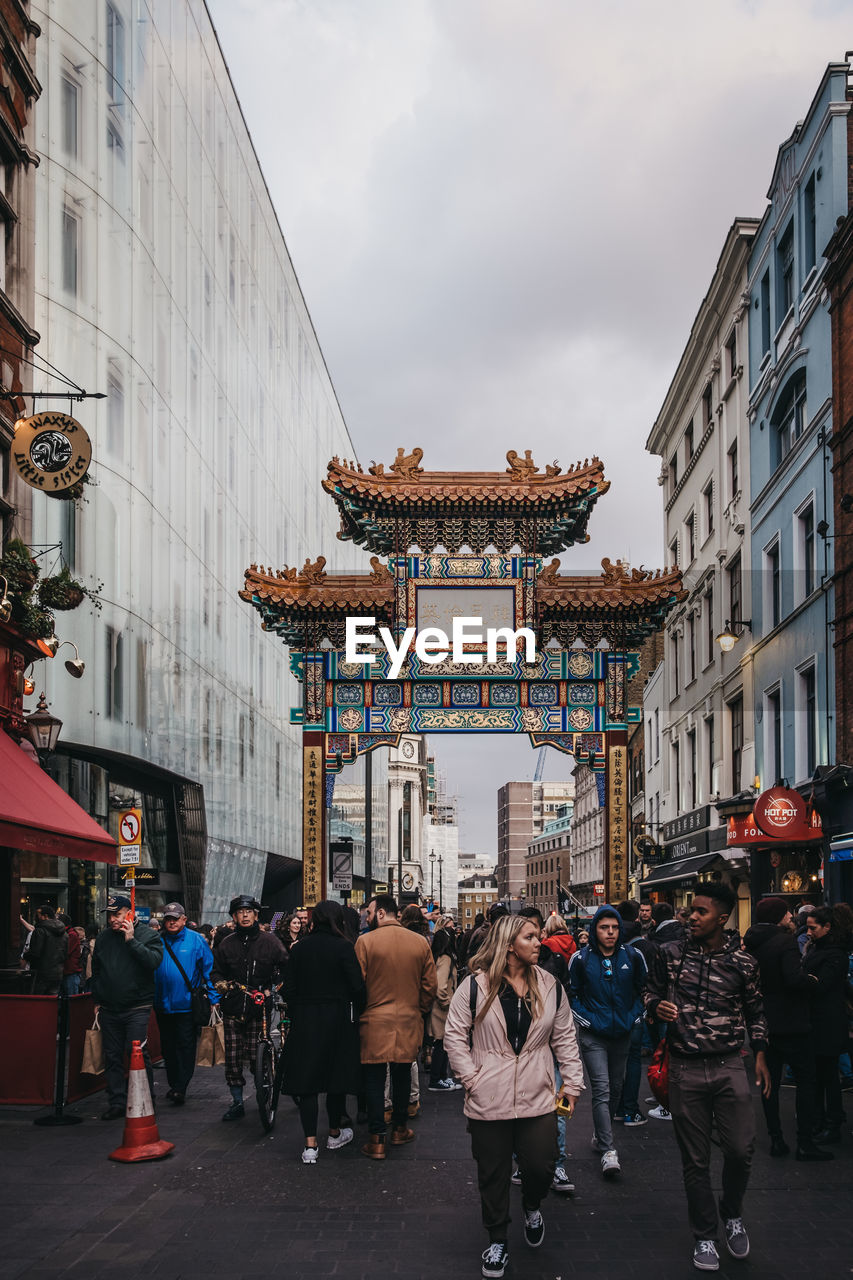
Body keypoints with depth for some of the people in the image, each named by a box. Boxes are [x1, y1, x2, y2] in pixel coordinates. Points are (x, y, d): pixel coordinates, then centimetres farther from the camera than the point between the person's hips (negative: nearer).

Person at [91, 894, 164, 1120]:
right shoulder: (103, 937, 11)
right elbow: (96, 971, 21)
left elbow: (154, 961, -21)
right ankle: (117, 1103, 14)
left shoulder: (147, 935, -4)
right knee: (112, 1057, 7)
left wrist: (131, 940, -21)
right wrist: (97, 1000, 17)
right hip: (109, 1009, 5)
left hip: (137, 1008, -5)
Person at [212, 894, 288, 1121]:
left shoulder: (269, 941, 3)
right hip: (233, 1008, 3)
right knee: (233, 1058, 1)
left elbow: (286, 966, 3)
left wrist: (271, 989, -8)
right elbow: (217, 971, 19)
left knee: (257, 1058, -6)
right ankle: (237, 1103, 13)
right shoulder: (227, 943, 11)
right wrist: (220, 983, -2)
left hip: (259, 1008, -3)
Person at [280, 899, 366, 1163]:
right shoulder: (343, 947, -9)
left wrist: (295, 1014, 13)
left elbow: (289, 988, 2)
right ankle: (334, 1134, 28)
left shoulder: (300, 948, 1)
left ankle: (310, 1144, -2)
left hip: (304, 1021, 2)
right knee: (337, 1074, 14)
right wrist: (356, 1013, 4)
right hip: (338, 1019, -2)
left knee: (307, 1081, 3)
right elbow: (357, 986, -12)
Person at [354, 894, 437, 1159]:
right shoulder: (420, 942, 0)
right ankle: (399, 1129, 28)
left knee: (374, 1079, 3)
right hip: (408, 1022, 3)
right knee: (402, 1075, 16)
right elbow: (430, 985, 5)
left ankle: (376, 1139, 3)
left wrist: (360, 1011, 9)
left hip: (375, 1021, -3)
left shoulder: (365, 941, -10)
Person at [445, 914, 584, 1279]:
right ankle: (497, 1240, 27)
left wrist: (572, 1082, 6)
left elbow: (565, 1037, 10)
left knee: (541, 1167, -1)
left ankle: (531, 1206, 33)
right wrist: (471, 1078, -7)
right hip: (489, 1100, -2)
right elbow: (455, 1035, -2)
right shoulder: (475, 986, -7)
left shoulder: (550, 987, 4)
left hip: (537, 1098, 2)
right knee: (493, 1174, 8)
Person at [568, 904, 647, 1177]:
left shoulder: (632, 956, 0)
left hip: (622, 1032, 4)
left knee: (615, 1087, 16)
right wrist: (586, 1019, -6)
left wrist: (635, 1016, 5)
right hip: (593, 1035, -4)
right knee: (601, 1090, -12)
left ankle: (601, 1135, 36)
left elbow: (644, 988, 12)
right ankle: (608, 1151, -15)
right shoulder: (581, 959, -7)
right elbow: (571, 994, 2)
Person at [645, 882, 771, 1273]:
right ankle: (704, 1237, 22)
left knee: (741, 1149, -6)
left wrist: (760, 1055, 4)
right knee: (695, 1160, 6)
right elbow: (651, 992, 11)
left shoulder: (742, 962, -1)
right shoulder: (671, 954, -1)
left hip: (729, 1065, 0)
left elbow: (755, 1011, 12)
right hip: (685, 1069, 0)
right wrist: (656, 1006, -11)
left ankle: (732, 1215, 24)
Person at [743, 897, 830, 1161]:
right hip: (791, 1024, -7)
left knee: (770, 1082, 11)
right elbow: (795, 978, -29)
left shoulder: (750, 944, 5)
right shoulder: (785, 941, -17)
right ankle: (805, 1143, 2)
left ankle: (776, 1139, 14)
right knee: (806, 1080, 3)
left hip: (763, 1023, 7)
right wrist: (813, 981, -10)